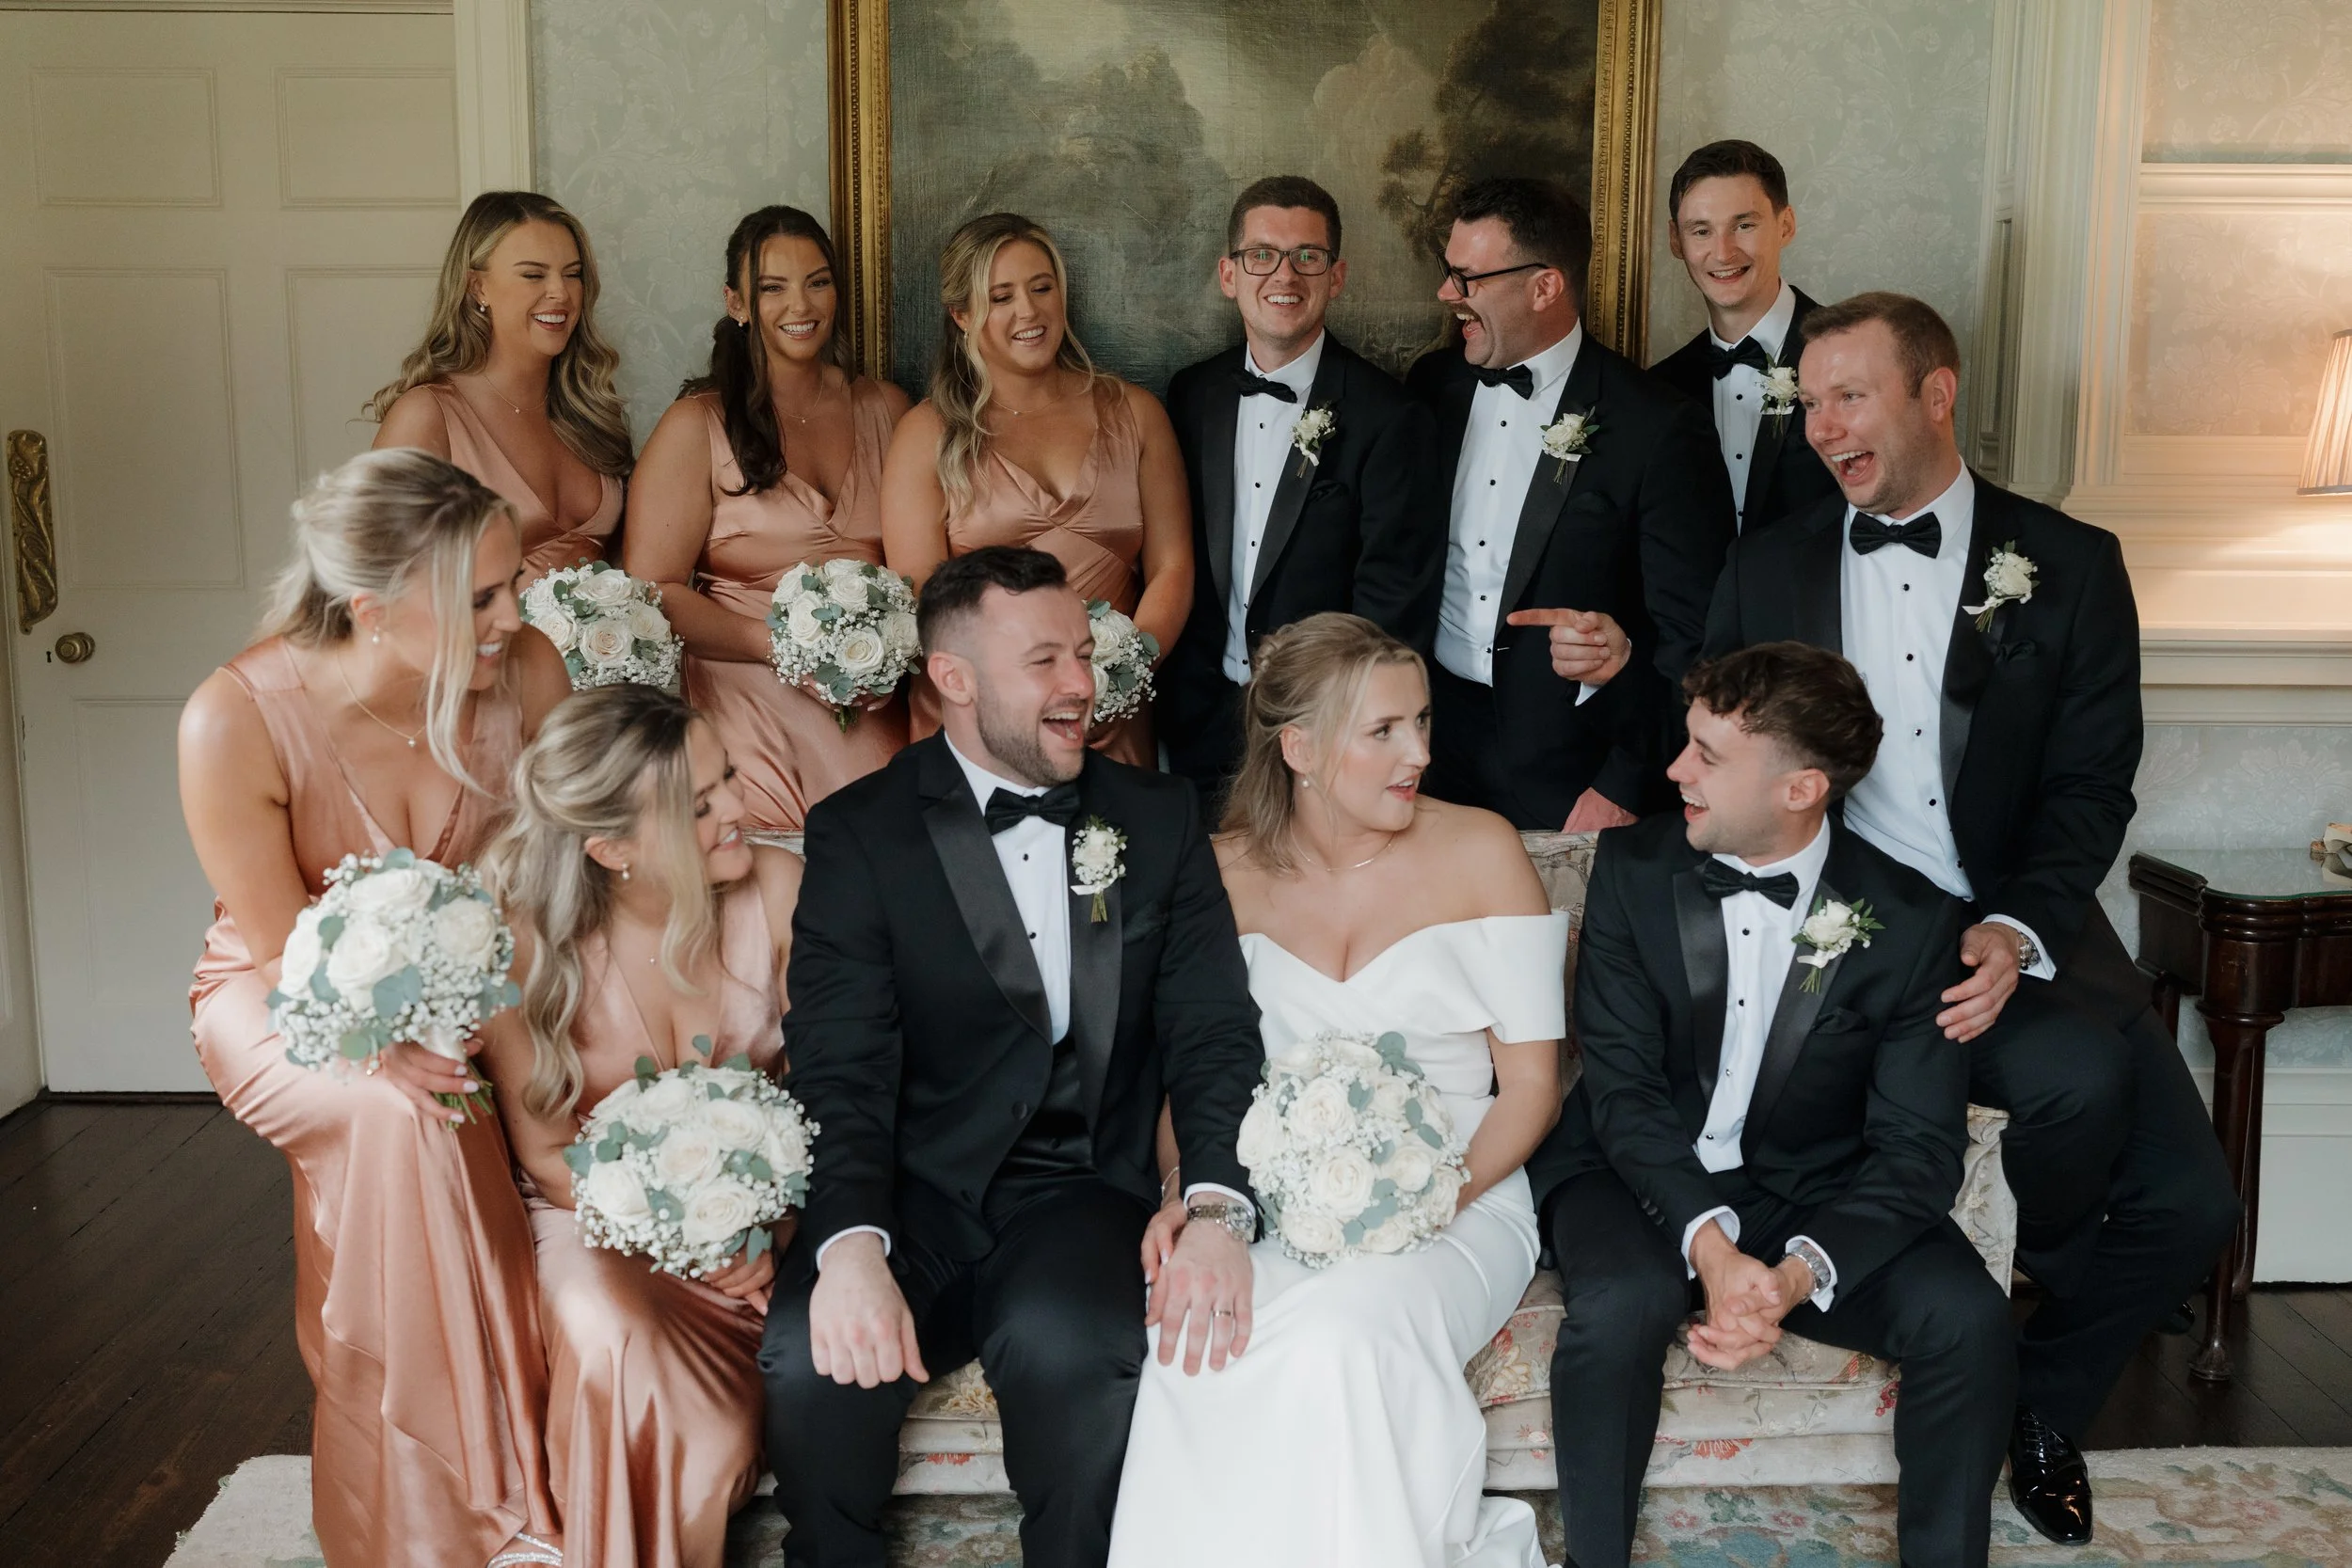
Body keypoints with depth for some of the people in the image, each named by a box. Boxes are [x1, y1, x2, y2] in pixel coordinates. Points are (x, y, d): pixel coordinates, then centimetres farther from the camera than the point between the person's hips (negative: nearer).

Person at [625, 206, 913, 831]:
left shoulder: (885, 409, 14)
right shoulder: (698, 426, 2)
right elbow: (650, 590, -3)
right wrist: (782, 645, -14)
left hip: (873, 708, 3)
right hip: (748, 701, -3)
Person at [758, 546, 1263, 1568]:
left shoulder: (1158, 818, 8)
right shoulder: (860, 832, 2)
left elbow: (1213, 1031, 2)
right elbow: (841, 1069, -8)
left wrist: (1218, 1207, -18)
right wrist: (850, 1246, -27)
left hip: (1082, 1194, 1)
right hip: (916, 1194, 0)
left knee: (1067, 1346, -31)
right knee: (812, 1359, -28)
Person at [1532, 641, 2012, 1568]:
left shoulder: (1912, 922, -9)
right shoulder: (1632, 867, -7)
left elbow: (1917, 1147, -11)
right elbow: (1622, 1084, -11)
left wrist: (1801, 1273, -29)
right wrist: (1708, 1242, -27)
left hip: (1811, 1197, 1)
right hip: (1646, 1178, 0)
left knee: (1967, 1319, -24)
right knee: (1620, 1304, -32)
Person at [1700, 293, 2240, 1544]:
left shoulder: (2069, 565, 5)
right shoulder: (1768, 569, 10)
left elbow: (2090, 788, -1)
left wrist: (2019, 931, -17)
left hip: (2018, 934, 2)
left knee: (2186, 1202, -14)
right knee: (2074, 1076, -29)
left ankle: (2039, 1402, 18)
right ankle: (2027, 1278, 7)